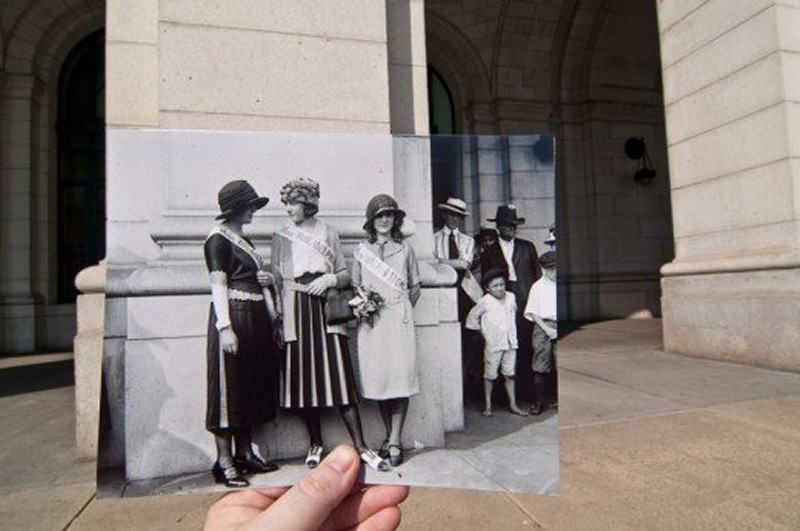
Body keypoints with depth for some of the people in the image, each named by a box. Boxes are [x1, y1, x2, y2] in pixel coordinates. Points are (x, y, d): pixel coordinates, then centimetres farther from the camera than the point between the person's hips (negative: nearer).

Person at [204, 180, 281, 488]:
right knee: (229, 387, -2)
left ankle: (245, 454, 23)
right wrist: (225, 327, -21)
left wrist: (271, 315, 12)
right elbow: (218, 285, -15)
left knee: (252, 385, 12)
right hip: (234, 318, -9)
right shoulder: (218, 239, -7)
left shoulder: (243, 239, 17)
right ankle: (225, 462, 7)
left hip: (255, 319, 9)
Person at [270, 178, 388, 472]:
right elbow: (276, 277, 11)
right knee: (304, 377, 3)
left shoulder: (328, 233, 9)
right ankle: (316, 444, 19)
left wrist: (331, 278, -11)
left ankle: (360, 447, -1)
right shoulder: (281, 236, 12)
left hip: (326, 309, -1)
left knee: (339, 375, -7)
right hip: (296, 312, 2)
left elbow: (345, 274, 10)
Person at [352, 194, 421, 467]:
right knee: (377, 377, 2)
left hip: (399, 319, -1)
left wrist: (400, 308, 3)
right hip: (371, 321, 1)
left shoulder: (405, 249, 9)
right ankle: (391, 436, 16)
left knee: (401, 376, -6)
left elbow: (415, 288, 13)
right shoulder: (361, 250, 10)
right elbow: (354, 286, 13)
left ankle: (394, 441, 1)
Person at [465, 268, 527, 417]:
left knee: (509, 374, 10)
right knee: (490, 376, 6)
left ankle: (513, 404, 19)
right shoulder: (485, 301, -10)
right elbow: (472, 317, -1)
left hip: (510, 343, 4)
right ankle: (488, 405, 17)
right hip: (493, 344, -4)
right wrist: (482, 330, 2)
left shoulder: (511, 297, 4)